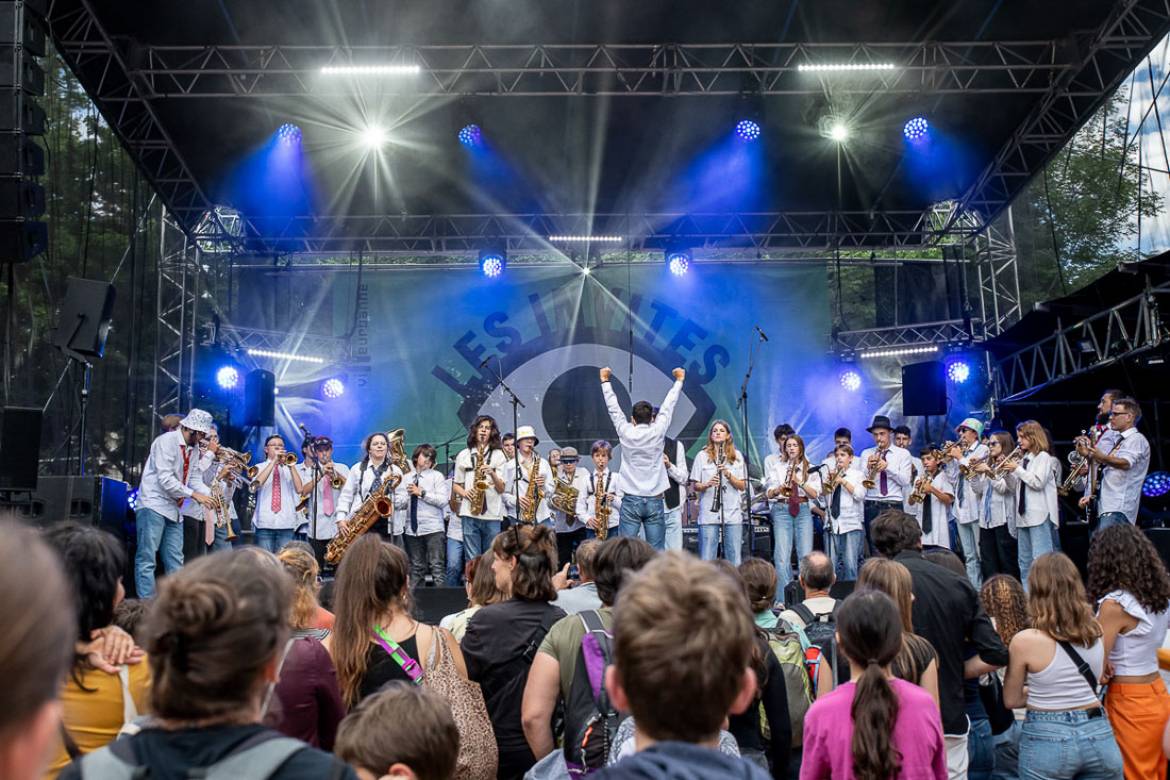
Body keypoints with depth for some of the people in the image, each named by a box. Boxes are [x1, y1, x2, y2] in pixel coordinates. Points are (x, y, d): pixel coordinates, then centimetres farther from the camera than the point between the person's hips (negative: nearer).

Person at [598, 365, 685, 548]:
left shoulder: (625, 434, -2)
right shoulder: (657, 432, -3)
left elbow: (613, 408, 9)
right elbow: (667, 407, 9)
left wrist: (605, 381, 22)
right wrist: (679, 380, 23)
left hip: (631, 500, 0)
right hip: (654, 501, 0)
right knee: (657, 552, 0)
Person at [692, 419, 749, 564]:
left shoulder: (736, 456, 9)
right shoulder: (702, 455, 6)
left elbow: (743, 486, 6)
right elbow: (695, 486, 5)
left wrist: (729, 475, -11)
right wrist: (707, 484, -16)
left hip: (732, 513, 1)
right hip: (709, 514, -1)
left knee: (734, 561, 3)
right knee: (706, 560, -3)